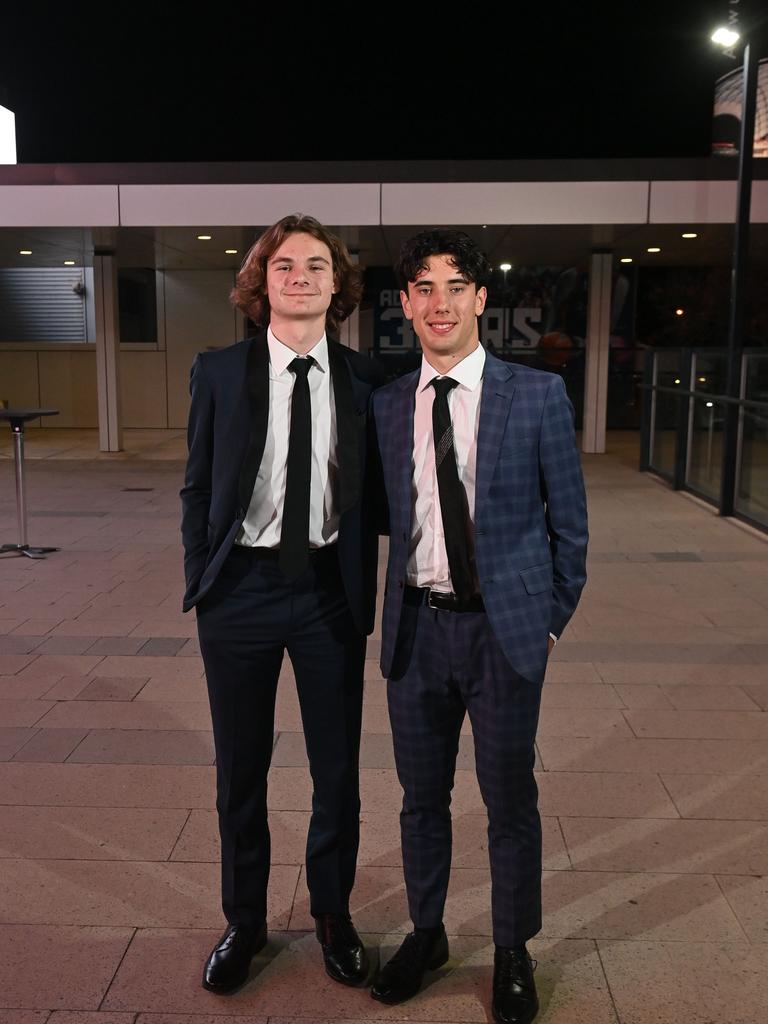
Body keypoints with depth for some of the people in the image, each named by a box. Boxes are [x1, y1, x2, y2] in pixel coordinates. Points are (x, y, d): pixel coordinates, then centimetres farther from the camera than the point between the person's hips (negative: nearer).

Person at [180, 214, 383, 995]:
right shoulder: (219, 373, -2)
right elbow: (197, 489, 2)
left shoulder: (365, 381, -1)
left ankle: (333, 915, 37)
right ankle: (243, 922, 36)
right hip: (241, 590, 0)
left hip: (331, 592, 1)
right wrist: (198, 586, -1)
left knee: (337, 770, 13)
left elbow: (371, 496, 5)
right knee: (240, 772, 14)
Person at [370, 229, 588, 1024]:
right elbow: (389, 515, 10)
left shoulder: (537, 396, -6)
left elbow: (568, 520, 0)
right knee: (422, 796, 16)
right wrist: (396, 610, 3)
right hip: (416, 627, 3)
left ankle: (513, 953, 34)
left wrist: (552, 618, 2)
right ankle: (426, 933, 39)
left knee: (510, 801, 11)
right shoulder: (385, 405, 2)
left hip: (504, 629, -2)